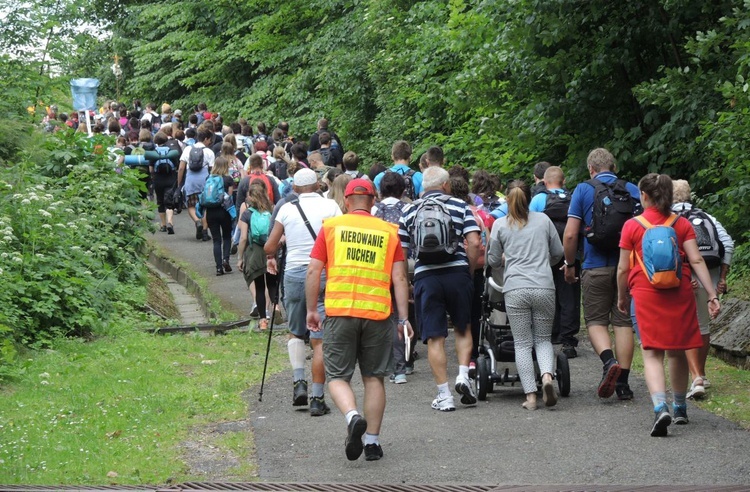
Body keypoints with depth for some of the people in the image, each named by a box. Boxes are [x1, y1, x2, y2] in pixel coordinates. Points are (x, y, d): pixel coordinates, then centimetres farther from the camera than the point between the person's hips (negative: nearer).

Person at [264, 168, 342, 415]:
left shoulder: (287, 209, 4)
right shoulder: (330, 206, 1)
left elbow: (269, 247, 8)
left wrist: (271, 258, 29)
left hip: (294, 274, 1)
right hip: (324, 275, -1)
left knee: (295, 332, 21)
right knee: (320, 339, 0)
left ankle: (299, 381, 5)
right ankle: (317, 398, -3)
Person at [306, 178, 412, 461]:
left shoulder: (331, 227, 6)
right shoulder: (389, 231, 8)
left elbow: (314, 271, 3)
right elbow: (399, 278, 4)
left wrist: (311, 310, 12)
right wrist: (403, 318, 6)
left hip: (340, 311, -1)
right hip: (378, 312, 1)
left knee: (338, 376, 6)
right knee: (374, 377, 12)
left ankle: (352, 416, -22)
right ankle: (372, 441, 11)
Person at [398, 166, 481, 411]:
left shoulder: (409, 211, 9)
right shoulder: (460, 207, 5)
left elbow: (400, 251, 5)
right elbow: (474, 242, -5)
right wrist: (470, 270, 7)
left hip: (425, 276, 0)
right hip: (457, 272, 0)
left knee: (435, 338, 3)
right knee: (463, 328, 20)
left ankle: (444, 395, 1)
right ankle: (463, 375, 2)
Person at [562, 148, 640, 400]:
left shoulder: (583, 190, -1)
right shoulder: (633, 190, 5)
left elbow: (570, 234, -6)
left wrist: (569, 264, 7)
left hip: (596, 266, -2)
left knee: (595, 321, 8)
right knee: (623, 322, 7)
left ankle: (609, 361, -19)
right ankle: (622, 383, 6)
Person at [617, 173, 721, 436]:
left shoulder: (632, 226, 0)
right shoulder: (682, 224, 6)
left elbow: (623, 268, 2)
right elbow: (696, 261, -3)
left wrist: (622, 297, 17)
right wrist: (712, 295, -3)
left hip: (646, 295, -3)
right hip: (680, 295, 3)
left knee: (652, 354, -5)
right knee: (677, 352, 17)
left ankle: (660, 407, -27)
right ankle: (680, 409, 30)